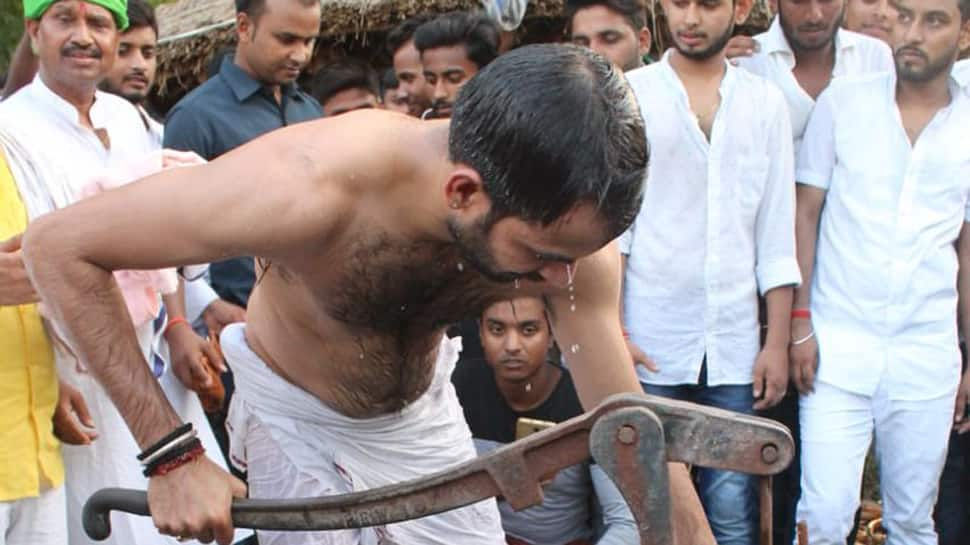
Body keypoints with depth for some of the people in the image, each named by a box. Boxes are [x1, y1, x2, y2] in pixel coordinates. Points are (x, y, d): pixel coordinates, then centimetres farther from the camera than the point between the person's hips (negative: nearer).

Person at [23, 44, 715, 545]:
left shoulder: (566, 228, -27)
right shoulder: (307, 189, -40)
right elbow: (57, 245, -32)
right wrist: (171, 451, -32)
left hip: (425, 411, 4)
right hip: (300, 422, -3)